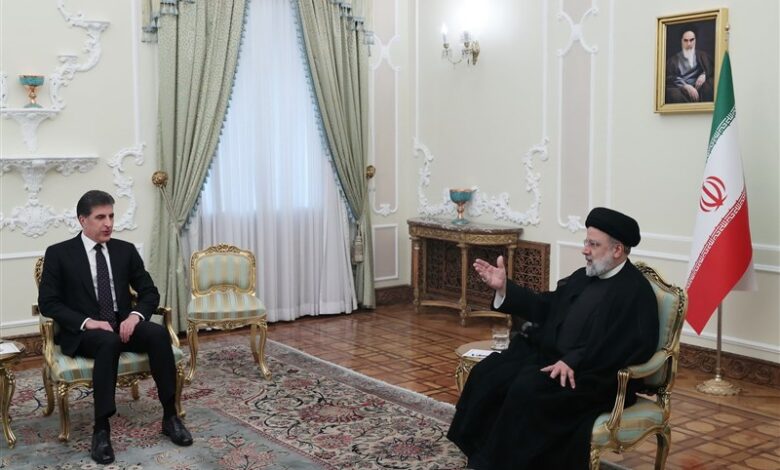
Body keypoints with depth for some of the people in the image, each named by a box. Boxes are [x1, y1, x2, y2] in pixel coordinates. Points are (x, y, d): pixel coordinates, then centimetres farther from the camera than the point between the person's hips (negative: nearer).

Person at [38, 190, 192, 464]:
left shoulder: (126, 250, 9)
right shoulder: (58, 253, -1)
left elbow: (149, 292, 8)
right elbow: (47, 302, -6)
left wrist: (135, 315, -14)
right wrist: (87, 322, -21)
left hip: (123, 324, 3)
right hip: (82, 332, -3)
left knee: (158, 333, -28)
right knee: (108, 342, -38)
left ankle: (170, 416, -22)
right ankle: (101, 430, -33)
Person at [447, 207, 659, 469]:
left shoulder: (636, 291, -10)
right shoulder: (583, 277, 16)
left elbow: (626, 346, -22)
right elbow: (545, 308, 23)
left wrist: (573, 361, -29)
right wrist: (504, 288, 12)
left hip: (593, 375, -8)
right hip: (549, 355, 8)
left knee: (528, 389, -31)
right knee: (488, 373, -9)